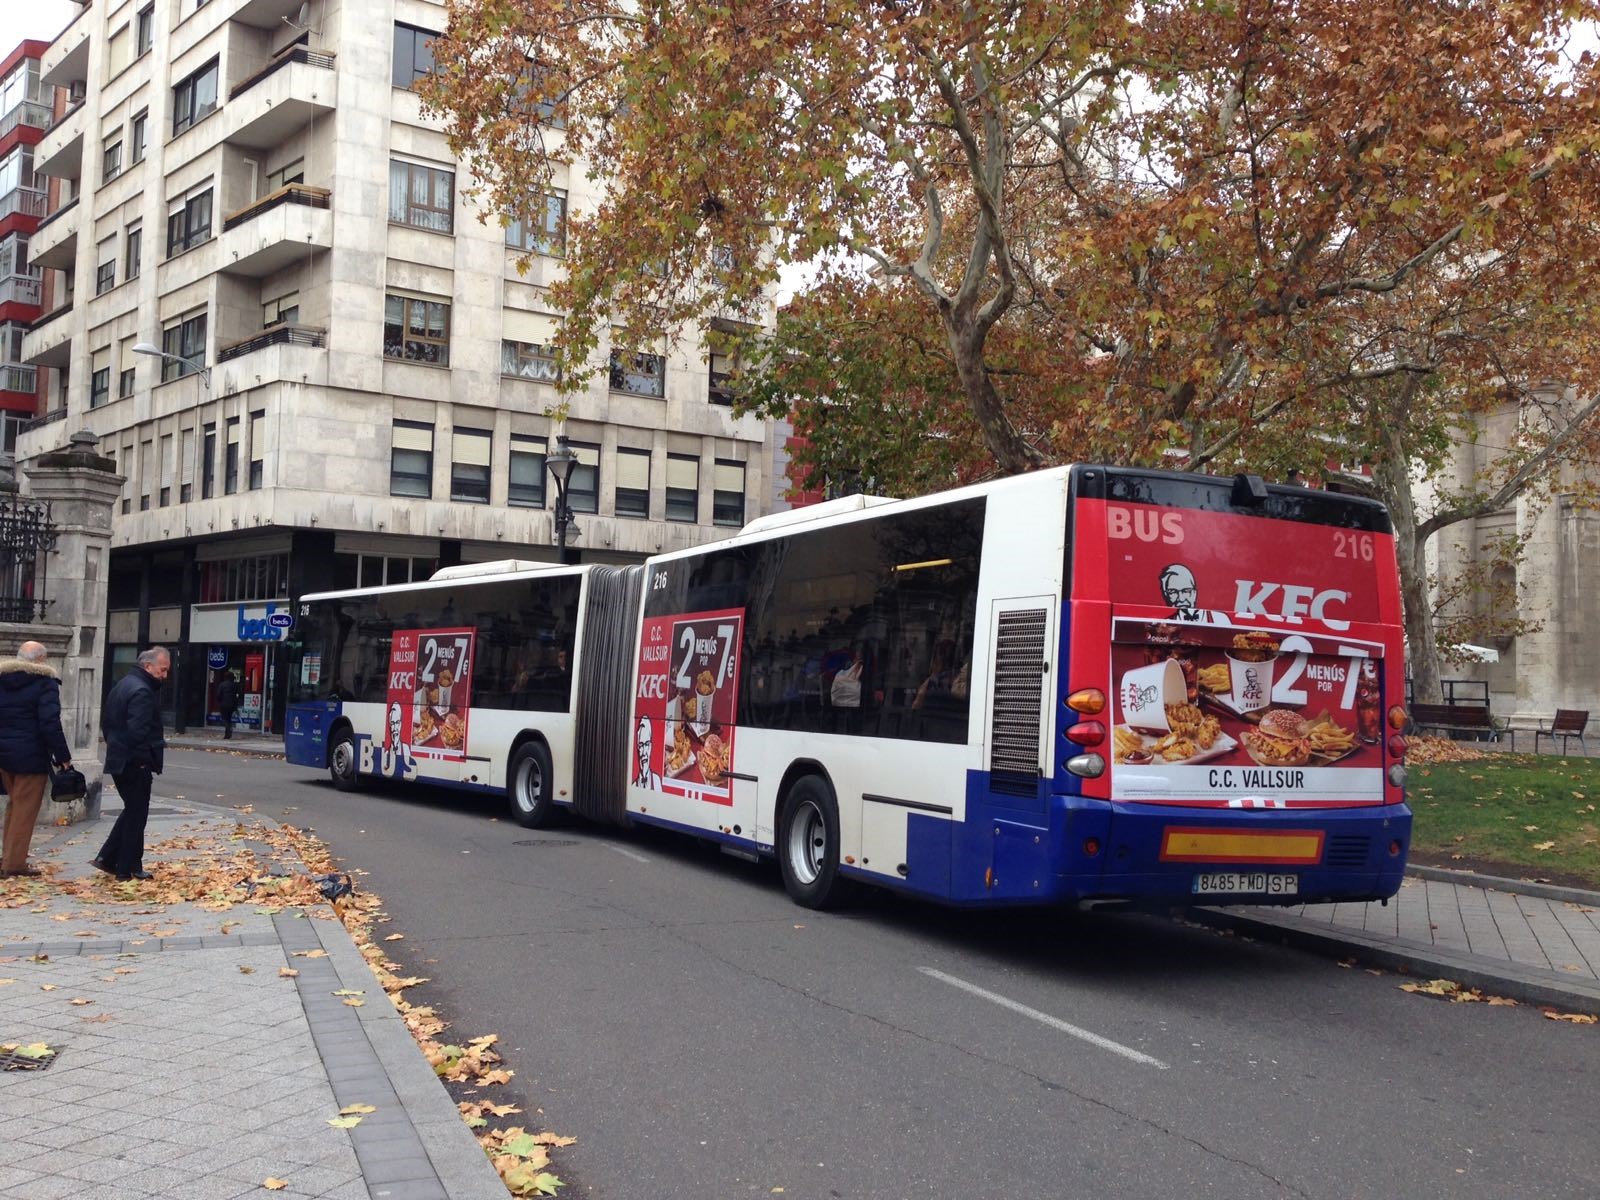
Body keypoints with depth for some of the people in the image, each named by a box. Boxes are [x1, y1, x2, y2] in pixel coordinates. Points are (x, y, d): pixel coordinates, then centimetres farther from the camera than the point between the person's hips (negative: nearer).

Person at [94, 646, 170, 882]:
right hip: (135, 764, -10)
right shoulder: (142, 691, -19)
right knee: (136, 815, -1)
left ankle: (107, 858, 18)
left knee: (132, 810, 20)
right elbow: (138, 732, -27)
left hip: (118, 760, 10)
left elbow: (106, 721, 22)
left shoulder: (123, 685, 15)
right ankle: (128, 869, 5)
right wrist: (147, 760, -18)